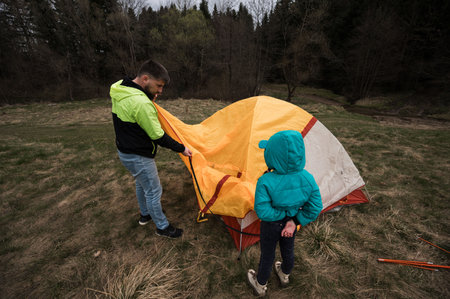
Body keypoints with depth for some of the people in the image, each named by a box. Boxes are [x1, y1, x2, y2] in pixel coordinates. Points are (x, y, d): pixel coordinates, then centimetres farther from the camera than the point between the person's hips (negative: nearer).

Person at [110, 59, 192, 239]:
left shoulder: (119, 90, 1)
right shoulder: (141, 103, -30)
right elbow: (158, 137, -24)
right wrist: (181, 148, -13)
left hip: (124, 150, 10)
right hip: (139, 157, -10)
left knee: (141, 184, 27)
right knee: (153, 191, 7)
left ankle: (145, 215, 48)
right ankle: (162, 227, 27)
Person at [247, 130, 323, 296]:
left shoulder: (265, 182, -36)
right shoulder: (307, 178, -22)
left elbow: (262, 212, -32)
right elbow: (315, 208, -15)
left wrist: (283, 214, -17)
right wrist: (294, 221, -12)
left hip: (271, 225, -4)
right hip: (290, 223, 4)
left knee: (267, 255, 22)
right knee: (288, 250, 32)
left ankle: (260, 285, 50)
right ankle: (285, 275, 63)